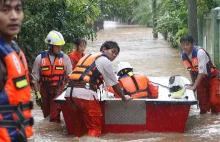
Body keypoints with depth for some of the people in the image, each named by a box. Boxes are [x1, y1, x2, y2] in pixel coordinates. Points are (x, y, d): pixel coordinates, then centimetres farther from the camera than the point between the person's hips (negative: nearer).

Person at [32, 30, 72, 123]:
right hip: (45, 92, 1)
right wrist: (37, 94, -5)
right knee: (46, 114, 14)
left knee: (55, 117, -8)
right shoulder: (40, 58, -5)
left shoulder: (65, 58, -3)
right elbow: (35, 78, -1)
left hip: (59, 92, -1)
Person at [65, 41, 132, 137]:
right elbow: (114, 84, 11)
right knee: (94, 127, 1)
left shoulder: (88, 56, 28)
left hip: (70, 93, 7)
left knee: (78, 125, 21)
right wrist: (124, 98, 26)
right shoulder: (105, 61, 7)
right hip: (85, 95, -7)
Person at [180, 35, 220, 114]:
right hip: (201, 79, 6)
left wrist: (194, 86, -31)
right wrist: (193, 82, 5)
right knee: (202, 99, 2)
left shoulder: (200, 52, -31)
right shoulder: (184, 56, -10)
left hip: (212, 77, -6)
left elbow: (202, 71, -32)